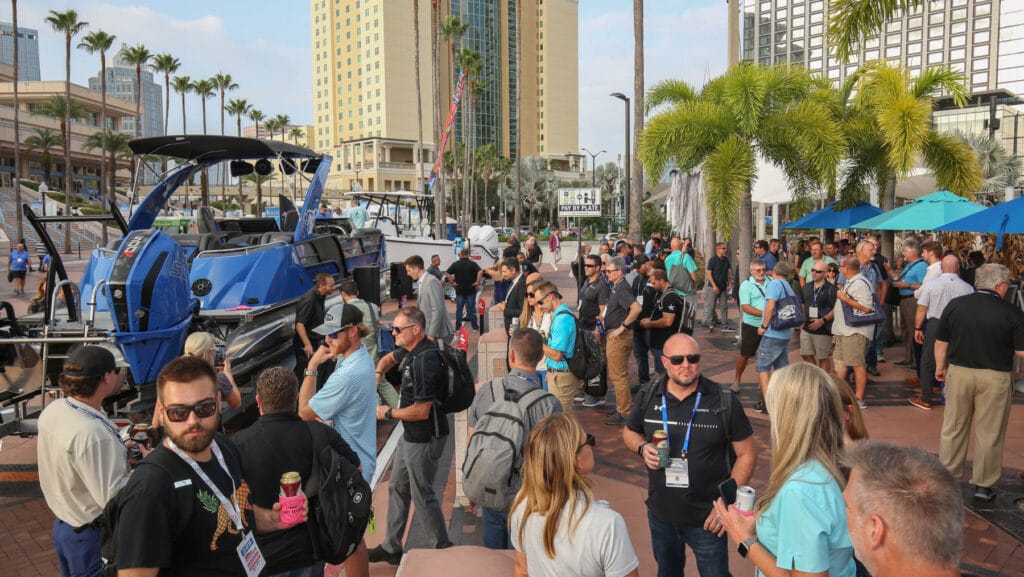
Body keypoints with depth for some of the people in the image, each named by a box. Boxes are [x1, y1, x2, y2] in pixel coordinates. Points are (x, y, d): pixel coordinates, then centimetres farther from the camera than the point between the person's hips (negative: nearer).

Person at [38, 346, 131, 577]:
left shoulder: (52, 410, -6)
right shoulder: (92, 432, -32)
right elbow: (113, 498, -28)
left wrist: (116, 448, 6)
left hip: (62, 525, 8)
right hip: (91, 537, -8)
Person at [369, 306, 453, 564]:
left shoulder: (424, 361, -27)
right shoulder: (412, 350, 2)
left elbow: (421, 411, -27)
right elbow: (390, 357, 26)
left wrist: (388, 413, -12)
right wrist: (378, 373, 4)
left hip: (424, 438, -10)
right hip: (411, 435, 10)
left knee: (422, 494, 4)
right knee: (397, 487, 19)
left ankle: (441, 550, 23)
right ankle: (391, 548, 33)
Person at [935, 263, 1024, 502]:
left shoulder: (955, 305, -3)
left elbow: (941, 343, 1)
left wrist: (940, 367, 15)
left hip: (958, 373, 2)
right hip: (995, 378, -2)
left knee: (953, 429, 14)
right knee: (990, 433, 9)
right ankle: (984, 485, 17)